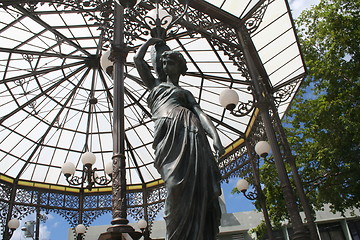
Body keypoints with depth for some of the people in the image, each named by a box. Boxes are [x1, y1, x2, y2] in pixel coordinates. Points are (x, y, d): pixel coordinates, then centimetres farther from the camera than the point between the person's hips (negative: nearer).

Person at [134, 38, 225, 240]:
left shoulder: (185, 92, 29)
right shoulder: (155, 85, 35)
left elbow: (200, 113, 10)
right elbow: (138, 59, 32)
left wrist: (215, 135, -7)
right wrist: (151, 41, 47)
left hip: (189, 130, 1)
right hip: (167, 133, -1)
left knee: (197, 188, -14)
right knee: (177, 185, -18)